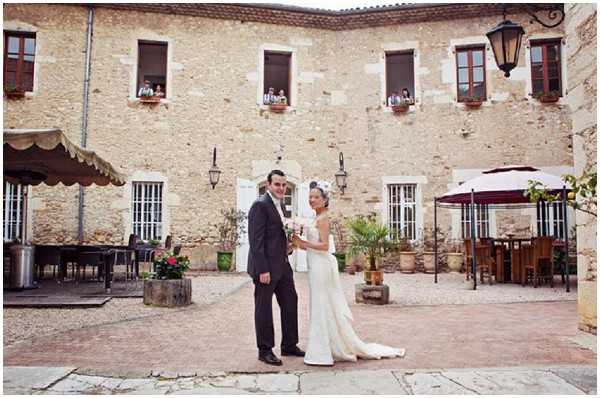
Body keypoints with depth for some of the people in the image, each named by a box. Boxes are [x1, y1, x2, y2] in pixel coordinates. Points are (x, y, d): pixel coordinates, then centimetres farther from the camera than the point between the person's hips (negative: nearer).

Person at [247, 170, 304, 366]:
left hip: (282, 265, 10)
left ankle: (289, 346, 28)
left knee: (290, 303, 15)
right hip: (266, 267, -10)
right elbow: (256, 240, -19)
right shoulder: (260, 205, -14)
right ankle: (265, 350, 17)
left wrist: (288, 245, 4)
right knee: (264, 308, 4)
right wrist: (263, 270, -22)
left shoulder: (278, 205, 15)